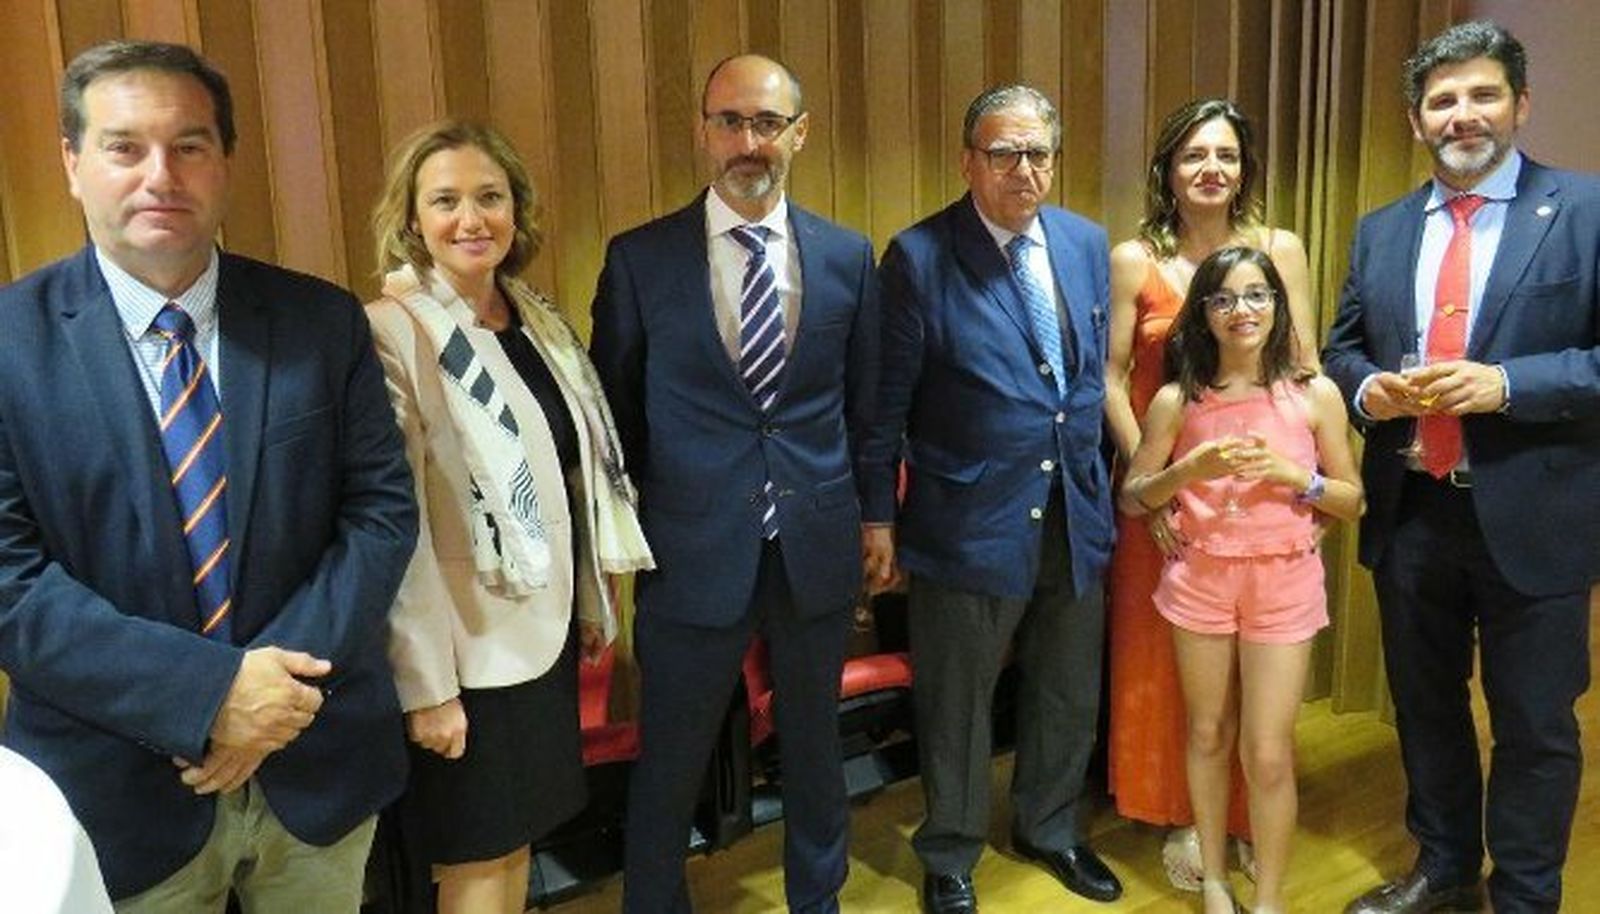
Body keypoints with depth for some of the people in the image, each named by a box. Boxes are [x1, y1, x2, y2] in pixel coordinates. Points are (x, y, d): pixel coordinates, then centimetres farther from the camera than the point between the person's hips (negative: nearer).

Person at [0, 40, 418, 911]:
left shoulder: (322, 321, -2)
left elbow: (382, 505, -4)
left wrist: (287, 682, -15)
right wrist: (204, 693, -21)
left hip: (319, 760, 2)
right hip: (118, 785, -1)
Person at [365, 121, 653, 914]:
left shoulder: (535, 315, 5)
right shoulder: (393, 331, -17)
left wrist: (592, 601, 15)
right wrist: (425, 683, -18)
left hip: (543, 625, 7)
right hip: (468, 643, -6)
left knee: (520, 835, 20)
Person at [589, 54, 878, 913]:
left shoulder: (847, 256, 1)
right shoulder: (639, 256, -6)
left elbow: (863, 402, 9)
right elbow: (613, 409, 1)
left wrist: (861, 514, 11)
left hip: (816, 548, 3)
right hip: (693, 549, -2)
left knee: (814, 746, 21)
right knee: (668, 763, 12)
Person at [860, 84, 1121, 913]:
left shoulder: (1086, 242, 4)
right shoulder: (920, 256, -12)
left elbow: (1094, 371, 14)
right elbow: (886, 401, -9)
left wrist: (1096, 480, 13)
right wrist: (878, 516, -6)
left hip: (1076, 516, 6)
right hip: (970, 523, -5)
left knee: (1069, 695, 20)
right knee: (956, 704, 12)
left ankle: (1049, 828, 46)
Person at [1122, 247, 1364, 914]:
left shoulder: (1315, 395, -2)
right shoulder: (1177, 400, -2)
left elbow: (1353, 503, 3)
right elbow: (1133, 496, 2)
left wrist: (1294, 475, -15)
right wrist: (1189, 470, -15)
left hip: (1284, 583, -1)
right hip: (1200, 579, 1)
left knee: (1268, 753, -1)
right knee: (1209, 735, 13)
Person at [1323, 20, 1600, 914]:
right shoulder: (1382, 230, 8)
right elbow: (1341, 346, 15)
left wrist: (1505, 383, -23)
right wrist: (1367, 387, -6)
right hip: (1411, 513, 5)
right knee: (1425, 703, 19)